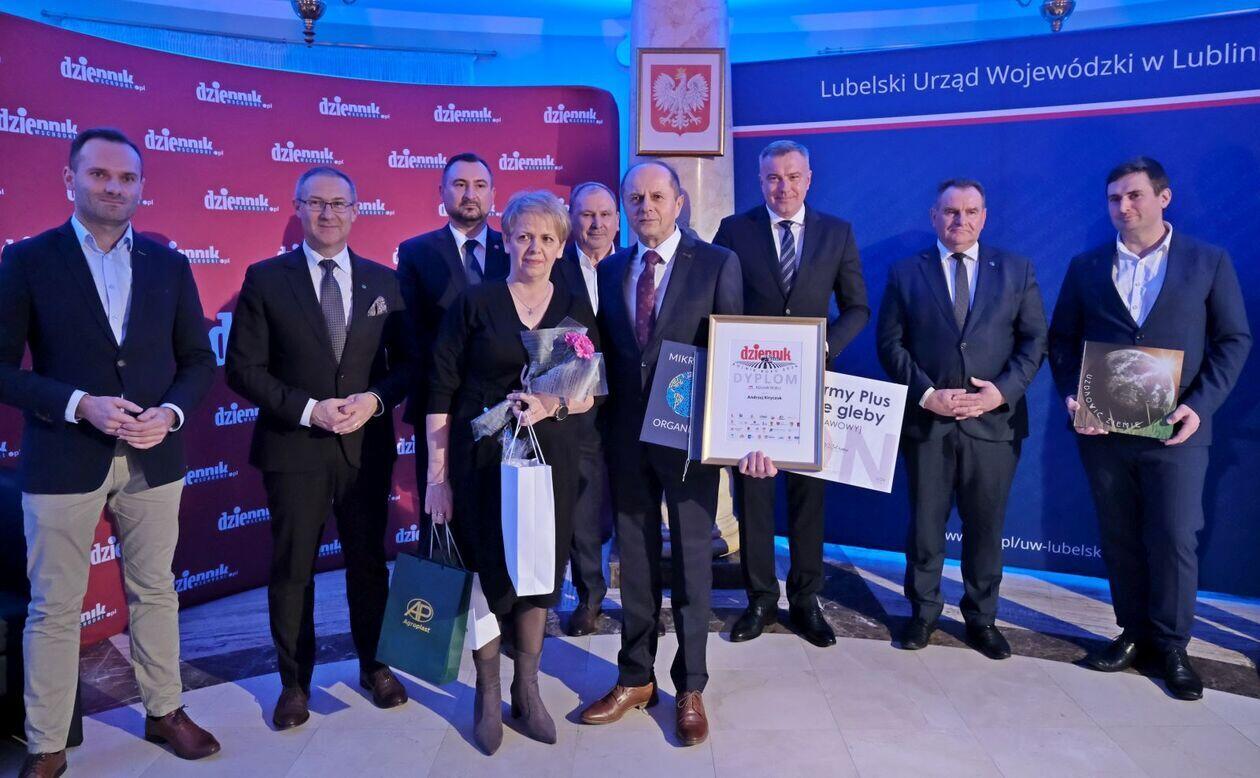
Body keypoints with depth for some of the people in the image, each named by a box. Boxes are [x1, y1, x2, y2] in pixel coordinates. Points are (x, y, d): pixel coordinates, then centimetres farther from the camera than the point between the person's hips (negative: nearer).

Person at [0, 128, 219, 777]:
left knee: (156, 593, 15)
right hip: (63, 461, -2)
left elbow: (198, 359, 7)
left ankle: (164, 712, 32)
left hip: (154, 458, 3)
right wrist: (79, 405, -19)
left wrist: (171, 412, -11)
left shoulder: (168, 264, 6)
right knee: (54, 608, 8)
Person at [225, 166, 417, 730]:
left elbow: (408, 362, 5)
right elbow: (244, 368, -5)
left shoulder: (384, 281, 4)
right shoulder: (266, 279, -2)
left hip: (367, 446, 2)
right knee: (291, 569, 9)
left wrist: (374, 399, -13)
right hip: (293, 448, -1)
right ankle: (295, 680, 28)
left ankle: (374, 664, 33)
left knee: (370, 561, 13)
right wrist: (309, 409, -16)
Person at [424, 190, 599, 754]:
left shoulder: (576, 308, 5)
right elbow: (441, 391, -4)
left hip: (550, 459, 3)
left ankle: (527, 690, 29)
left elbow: (593, 392, 5)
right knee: (487, 570, 5)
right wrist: (436, 474, -8)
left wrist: (552, 404, -16)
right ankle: (487, 695, 26)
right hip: (482, 459, -2)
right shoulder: (474, 302, -3)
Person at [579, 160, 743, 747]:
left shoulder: (717, 263, -3)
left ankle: (690, 687, 24)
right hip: (625, 435, 4)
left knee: (691, 561, 8)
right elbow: (604, 351, 8)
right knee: (635, 562, 13)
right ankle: (635, 679, 28)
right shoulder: (608, 270, 8)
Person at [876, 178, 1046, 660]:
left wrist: (1003, 391, -11)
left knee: (985, 526, 10)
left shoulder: (1016, 271, 8)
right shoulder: (905, 273, 5)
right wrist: (926, 394, -12)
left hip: (994, 419, 1)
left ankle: (981, 617, 27)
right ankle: (923, 611, 26)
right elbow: (890, 343, 0)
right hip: (926, 420, 0)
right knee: (924, 524, 9)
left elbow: (1035, 340, 4)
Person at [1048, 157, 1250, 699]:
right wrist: (1070, 396, -7)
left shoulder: (1209, 262, 3)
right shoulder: (1086, 267, 9)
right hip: (1102, 429, 2)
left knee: (1174, 541, 1)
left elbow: (1233, 340, 1)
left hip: (1175, 430, -2)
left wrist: (1200, 406, -12)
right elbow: (1061, 340, 9)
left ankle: (1171, 645, 17)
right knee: (1119, 539, 11)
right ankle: (1133, 631, 25)